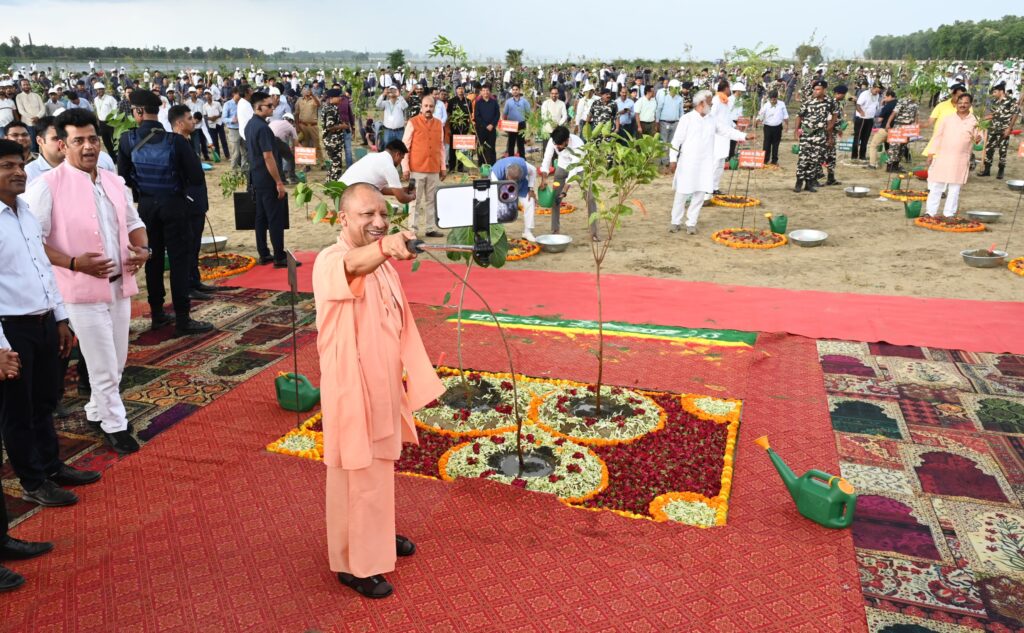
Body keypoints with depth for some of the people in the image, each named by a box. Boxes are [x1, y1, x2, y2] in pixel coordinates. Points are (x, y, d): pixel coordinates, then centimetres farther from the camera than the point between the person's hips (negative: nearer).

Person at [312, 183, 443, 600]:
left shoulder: (383, 264, 6)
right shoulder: (330, 262, -19)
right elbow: (353, 265, -45)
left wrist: (418, 379, 14)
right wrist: (384, 246, -65)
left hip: (385, 388, 8)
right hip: (351, 391, -8)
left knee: (380, 467, 23)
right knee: (355, 475, 6)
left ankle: (377, 535, 45)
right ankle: (354, 564, 23)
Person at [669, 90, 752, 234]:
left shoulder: (712, 120, 11)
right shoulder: (687, 119, -4)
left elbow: (727, 130, 11)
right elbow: (677, 140, -5)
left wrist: (744, 136, 0)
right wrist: (673, 159, -9)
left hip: (705, 164, 4)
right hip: (687, 163, -4)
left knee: (700, 194, 3)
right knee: (682, 193, 1)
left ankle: (691, 223, 12)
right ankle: (675, 222, 13)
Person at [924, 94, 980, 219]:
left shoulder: (974, 121, 4)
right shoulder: (947, 119, 7)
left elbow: (977, 137, 3)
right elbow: (937, 135, 8)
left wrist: (978, 138, -21)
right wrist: (931, 153, 3)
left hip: (960, 161, -1)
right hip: (942, 157, 1)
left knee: (954, 188, 3)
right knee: (936, 186, 3)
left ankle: (949, 213, 9)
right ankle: (931, 212, 9)